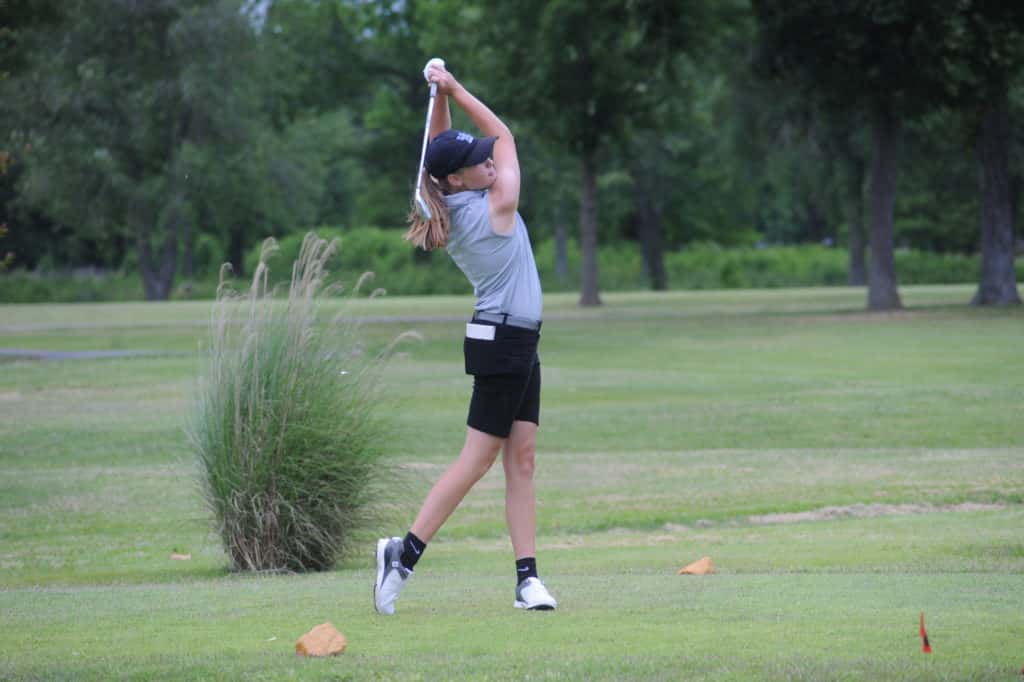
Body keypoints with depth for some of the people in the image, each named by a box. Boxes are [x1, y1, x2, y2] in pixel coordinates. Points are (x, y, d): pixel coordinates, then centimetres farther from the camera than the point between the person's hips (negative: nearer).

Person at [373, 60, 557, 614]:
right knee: (476, 460, -6)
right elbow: (504, 135, -2)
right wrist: (455, 90, -1)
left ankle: (528, 577, 0)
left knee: (521, 461, 3)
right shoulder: (497, 207, -15)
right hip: (505, 342, -8)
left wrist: (442, 96, 3)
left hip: (513, 343, 8)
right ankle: (406, 551, -6)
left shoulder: (451, 207, 3)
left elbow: (442, 144, 17)